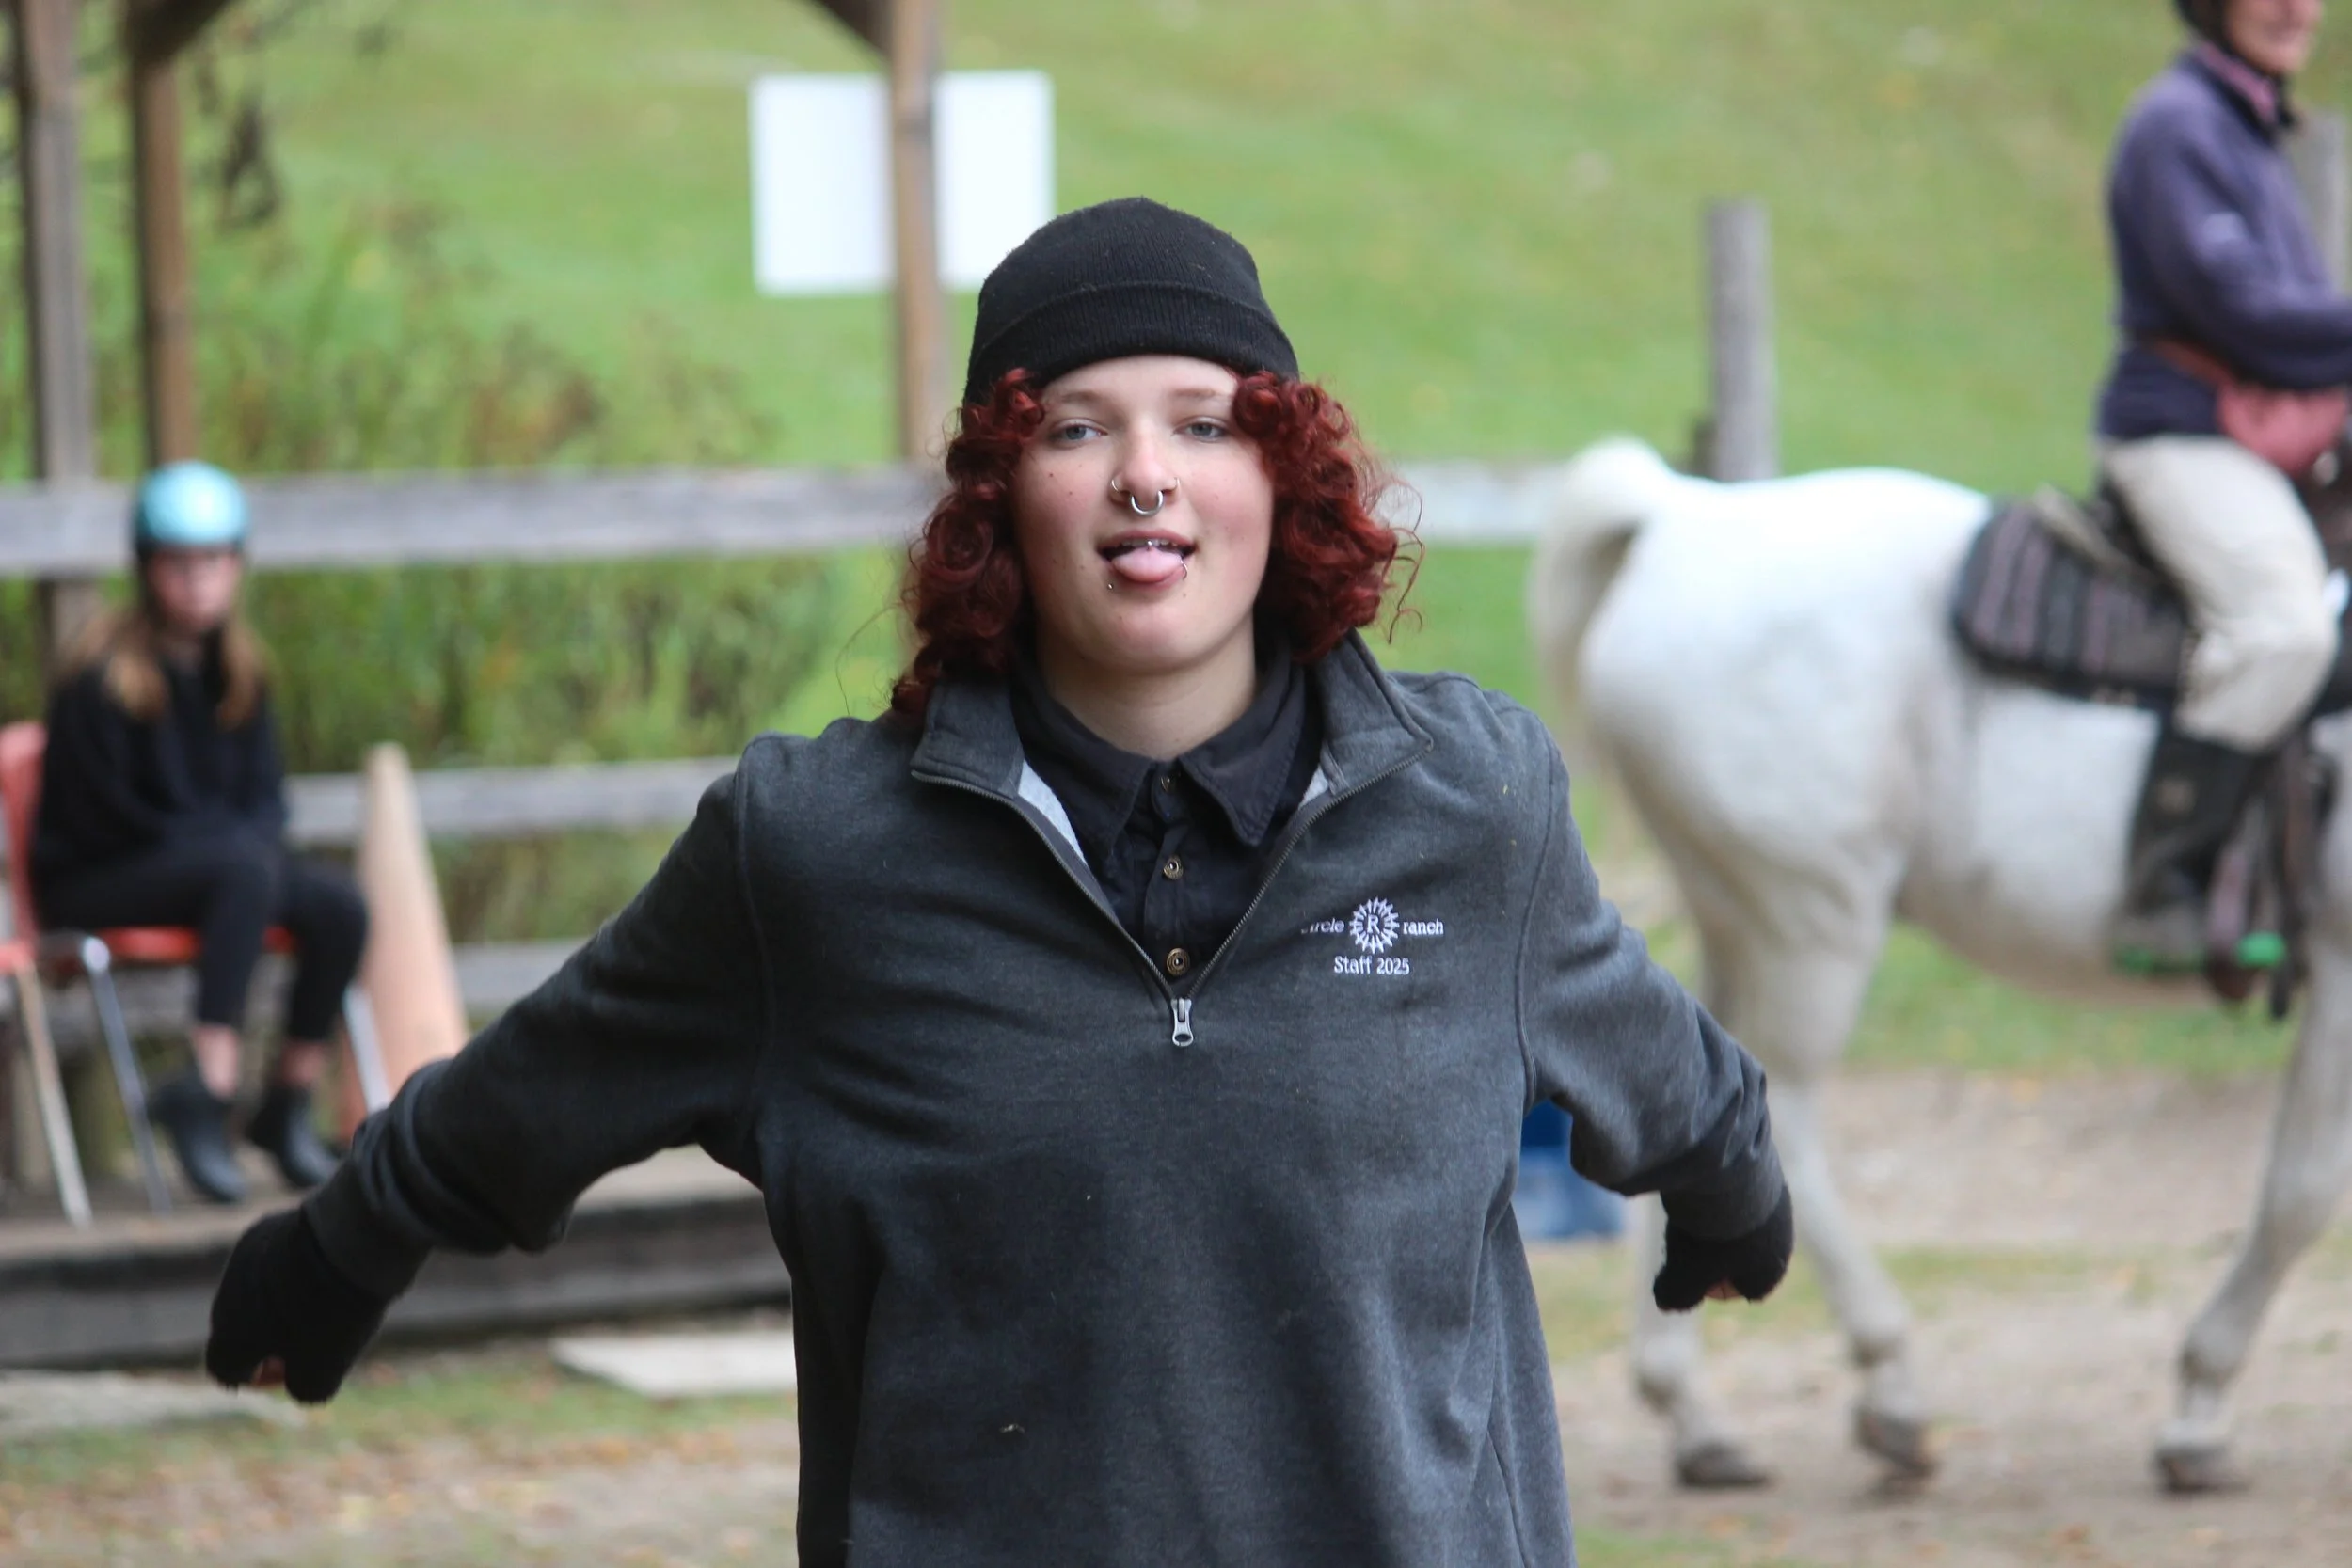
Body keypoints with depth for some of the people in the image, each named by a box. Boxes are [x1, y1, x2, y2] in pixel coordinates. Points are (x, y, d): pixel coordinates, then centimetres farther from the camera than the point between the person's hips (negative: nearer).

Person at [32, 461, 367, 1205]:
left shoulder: (236, 665, 8)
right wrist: (235, 840, -15)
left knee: (339, 905, -19)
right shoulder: (103, 677, -14)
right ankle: (209, 1090, -42)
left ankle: (288, 1106, -8)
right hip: (94, 884, -7)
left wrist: (258, 837, -12)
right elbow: (102, 814, -14)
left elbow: (263, 789, 13)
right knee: (245, 866, -35)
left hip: (213, 862, 7)